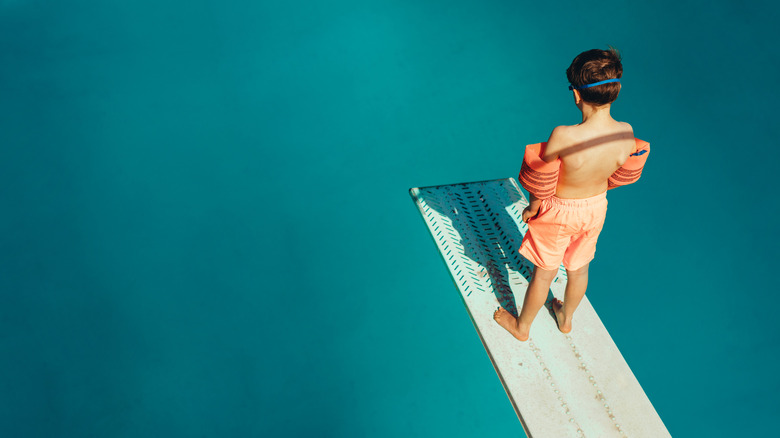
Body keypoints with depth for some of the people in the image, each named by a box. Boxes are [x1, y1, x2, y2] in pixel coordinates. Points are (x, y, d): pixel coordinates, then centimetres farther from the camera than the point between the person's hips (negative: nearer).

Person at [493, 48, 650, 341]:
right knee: (579, 269, 28)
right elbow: (621, 175, -4)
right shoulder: (626, 134, -23)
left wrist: (532, 208, -3)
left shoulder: (563, 137, -38)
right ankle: (566, 317, 54)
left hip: (560, 210, -4)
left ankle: (522, 326, 43)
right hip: (596, 207, 4)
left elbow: (540, 184, -23)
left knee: (544, 273, 18)